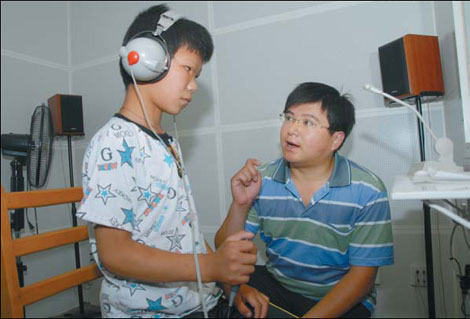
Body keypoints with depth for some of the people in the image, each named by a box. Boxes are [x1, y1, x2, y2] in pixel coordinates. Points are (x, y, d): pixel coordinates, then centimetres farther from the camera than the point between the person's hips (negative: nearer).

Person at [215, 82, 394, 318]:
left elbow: (362, 276, -11)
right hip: (276, 287, 1)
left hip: (342, 299, 0)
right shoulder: (262, 181, -8)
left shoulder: (367, 192, -14)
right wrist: (240, 205, -25)